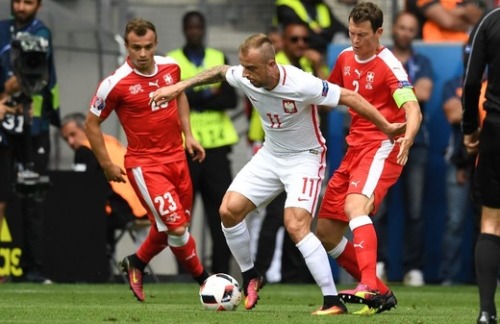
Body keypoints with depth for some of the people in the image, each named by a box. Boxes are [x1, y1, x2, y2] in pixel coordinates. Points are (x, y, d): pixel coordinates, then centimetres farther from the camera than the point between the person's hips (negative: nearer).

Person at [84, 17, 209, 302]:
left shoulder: (171, 67, -2)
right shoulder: (116, 84, -18)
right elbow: (92, 124, -6)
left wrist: (188, 135, 12)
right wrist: (107, 165, -6)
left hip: (177, 158, 6)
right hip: (145, 164, -6)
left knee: (169, 227, 15)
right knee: (176, 226, -12)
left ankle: (137, 263, 41)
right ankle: (204, 279, 8)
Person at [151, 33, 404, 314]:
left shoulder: (301, 85, -31)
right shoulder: (244, 79, -14)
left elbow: (349, 97, -22)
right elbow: (220, 72, 10)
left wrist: (386, 127, -19)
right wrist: (179, 87, 11)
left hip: (305, 157, -6)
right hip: (271, 154, 6)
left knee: (295, 225, -24)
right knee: (229, 210, -4)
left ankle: (333, 301, -21)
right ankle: (250, 277, 19)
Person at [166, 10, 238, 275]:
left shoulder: (219, 60, 13)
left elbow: (231, 100, 1)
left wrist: (193, 99, -10)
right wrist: (206, 93, -10)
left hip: (215, 146, 2)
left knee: (221, 209, -3)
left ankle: (221, 271, -1)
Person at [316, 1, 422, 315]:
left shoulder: (388, 66, -13)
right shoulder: (345, 58, 10)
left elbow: (414, 112, -24)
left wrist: (406, 140, -44)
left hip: (382, 146, -8)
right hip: (355, 148, 8)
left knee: (355, 207, -34)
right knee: (326, 231, 6)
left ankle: (369, 286, -47)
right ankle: (380, 293, 15)